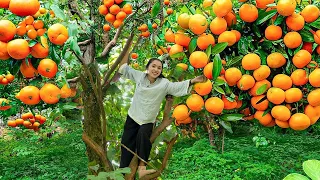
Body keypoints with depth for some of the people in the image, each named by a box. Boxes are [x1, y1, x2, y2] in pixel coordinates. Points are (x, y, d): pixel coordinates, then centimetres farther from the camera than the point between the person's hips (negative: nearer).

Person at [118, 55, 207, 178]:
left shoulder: (164, 83, -9)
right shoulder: (139, 76, -2)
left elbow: (178, 86, -22)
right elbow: (123, 68, 5)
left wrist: (193, 81, -37)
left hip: (147, 121, -3)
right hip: (132, 117, 3)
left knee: (142, 135, -33)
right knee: (127, 144, 3)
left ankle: (141, 168, -30)